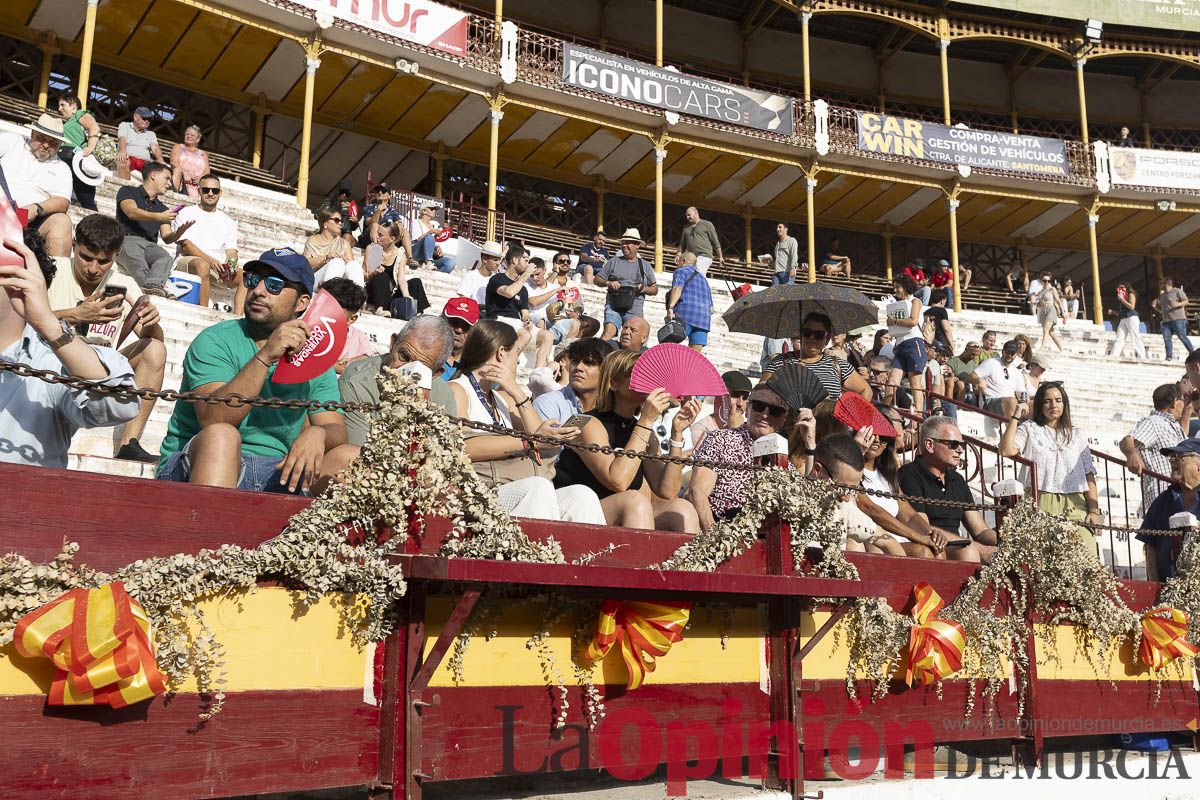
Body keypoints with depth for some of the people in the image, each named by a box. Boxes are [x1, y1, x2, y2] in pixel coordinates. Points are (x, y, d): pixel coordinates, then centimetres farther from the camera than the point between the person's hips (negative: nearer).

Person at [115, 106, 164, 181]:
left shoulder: (151, 134, 27)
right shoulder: (124, 126, 19)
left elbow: (155, 148, 9)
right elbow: (122, 139, -2)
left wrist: (160, 159, -16)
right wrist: (122, 151, -27)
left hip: (145, 162, 3)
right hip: (129, 158, -2)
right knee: (123, 161, -39)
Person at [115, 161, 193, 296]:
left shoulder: (162, 209, 28)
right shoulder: (128, 191, 16)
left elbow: (167, 238, 17)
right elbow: (132, 212, -6)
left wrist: (180, 232, -5)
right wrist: (159, 217, -19)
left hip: (150, 245, 3)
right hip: (127, 239, -3)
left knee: (166, 257, -32)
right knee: (135, 258, -38)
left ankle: (151, 286, -59)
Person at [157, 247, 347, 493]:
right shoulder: (216, 341, -2)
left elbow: (337, 431, 3)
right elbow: (212, 422, -18)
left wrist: (317, 434, -21)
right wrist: (265, 357, -26)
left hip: (279, 472, 3)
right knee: (221, 436, -35)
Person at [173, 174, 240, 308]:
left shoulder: (228, 222, 22)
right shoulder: (186, 213, 10)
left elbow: (231, 251, 12)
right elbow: (185, 244, -4)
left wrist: (231, 264, -14)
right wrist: (210, 260, -21)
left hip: (218, 267, 4)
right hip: (187, 261, -4)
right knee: (202, 265, -39)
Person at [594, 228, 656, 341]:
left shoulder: (645, 266, 19)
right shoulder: (613, 262, 17)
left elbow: (655, 289, 20)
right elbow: (596, 279, 16)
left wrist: (644, 289, -2)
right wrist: (608, 283, -5)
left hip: (634, 309, 1)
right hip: (613, 306, -1)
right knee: (609, 331, -26)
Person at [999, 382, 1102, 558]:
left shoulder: (1078, 435, 20)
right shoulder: (1029, 429, 13)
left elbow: (1089, 474, 13)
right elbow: (1006, 450, -7)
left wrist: (1094, 510, 3)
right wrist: (1014, 418, -2)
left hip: (1075, 505, 2)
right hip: (1041, 504, -2)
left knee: (1086, 555, -17)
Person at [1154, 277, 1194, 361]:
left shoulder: (1177, 291, 3)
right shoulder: (1162, 296, 24)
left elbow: (1186, 301, -4)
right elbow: (1161, 310, 29)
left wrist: (1178, 304, -22)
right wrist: (1155, 306, 10)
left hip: (1178, 319, -7)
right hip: (1166, 321, 7)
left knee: (1182, 337, -11)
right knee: (1166, 338, -7)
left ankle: (1193, 353, -5)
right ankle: (1169, 357, -8)